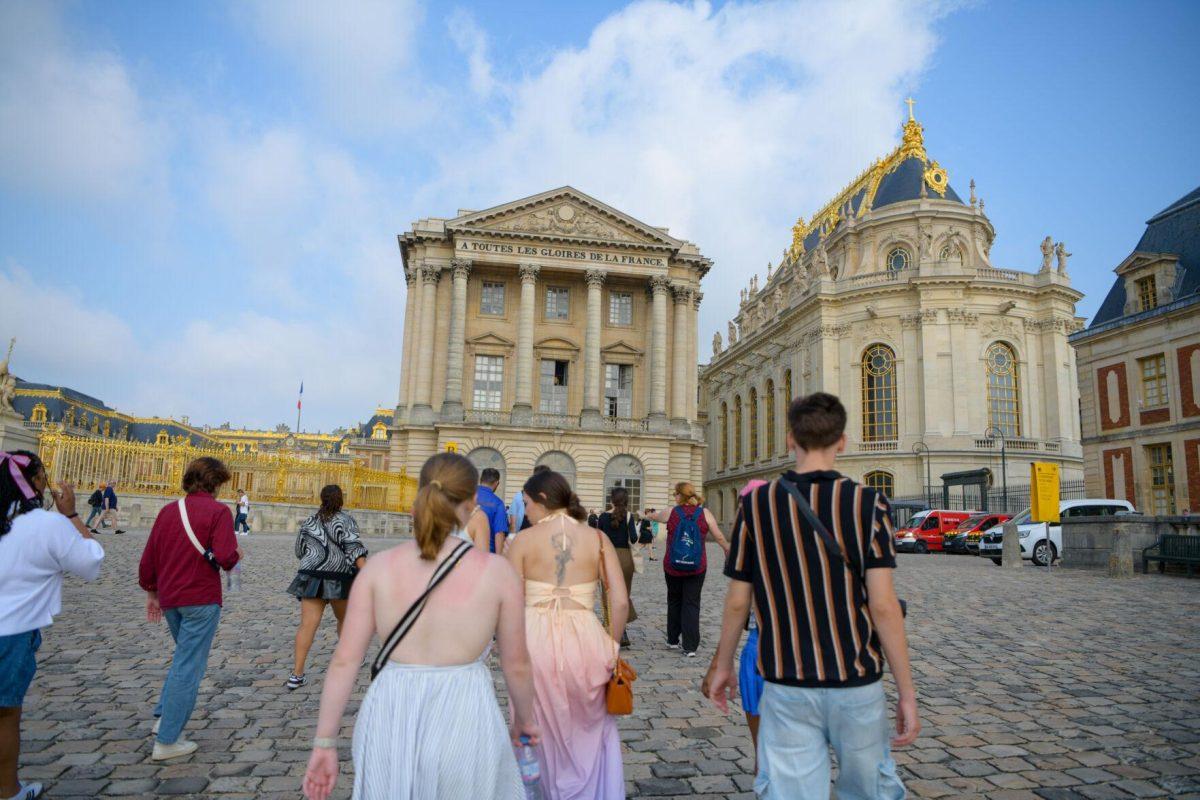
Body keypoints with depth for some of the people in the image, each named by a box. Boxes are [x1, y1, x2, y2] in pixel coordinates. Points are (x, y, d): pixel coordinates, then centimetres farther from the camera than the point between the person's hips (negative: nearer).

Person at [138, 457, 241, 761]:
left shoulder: (168, 510, 8)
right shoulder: (218, 511, -12)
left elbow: (148, 557, 12)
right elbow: (225, 558, -22)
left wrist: (151, 592, 22)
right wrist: (236, 554, 1)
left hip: (169, 599, 7)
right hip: (201, 599, -7)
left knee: (185, 657, 27)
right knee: (188, 667, 2)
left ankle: (163, 716, 22)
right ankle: (166, 741, 7)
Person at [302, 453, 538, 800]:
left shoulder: (379, 566, -5)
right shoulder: (497, 571, -10)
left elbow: (344, 661, -4)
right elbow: (516, 664, -1)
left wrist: (324, 744, 5)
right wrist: (525, 718, 16)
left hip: (390, 722, 2)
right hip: (464, 722, -2)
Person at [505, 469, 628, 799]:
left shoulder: (524, 540, -3)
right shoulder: (598, 538, 1)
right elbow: (621, 602, -3)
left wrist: (506, 645, 9)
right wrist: (612, 647, 10)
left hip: (534, 641, -1)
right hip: (584, 640, 1)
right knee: (595, 732, 23)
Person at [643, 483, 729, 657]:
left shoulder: (672, 513, -3)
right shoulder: (704, 513, -5)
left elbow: (654, 515, 18)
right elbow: (719, 537, -2)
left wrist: (646, 514, 41)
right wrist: (728, 550, 18)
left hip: (672, 566, 1)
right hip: (697, 567, -1)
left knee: (674, 602, 18)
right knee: (692, 604, 3)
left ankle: (673, 640, 27)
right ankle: (690, 646, -1)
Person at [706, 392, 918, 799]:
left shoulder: (756, 504, -5)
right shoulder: (868, 504, -9)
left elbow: (737, 602, -1)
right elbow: (883, 606, -12)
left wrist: (723, 666, 13)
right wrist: (907, 693, -3)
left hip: (786, 686, 0)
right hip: (856, 682, 0)